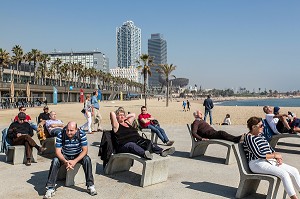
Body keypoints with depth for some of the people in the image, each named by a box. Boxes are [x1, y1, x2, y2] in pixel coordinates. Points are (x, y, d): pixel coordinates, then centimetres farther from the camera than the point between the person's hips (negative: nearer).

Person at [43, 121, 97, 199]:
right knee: (55, 161, -27)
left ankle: (90, 185, -18)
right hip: (65, 155, 1)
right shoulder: (61, 135, -22)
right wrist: (65, 161, -38)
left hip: (78, 155, -1)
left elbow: (85, 150, -21)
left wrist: (75, 161, -34)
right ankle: (50, 188, -19)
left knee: (87, 159, -28)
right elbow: (58, 151, -20)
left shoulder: (81, 134, -23)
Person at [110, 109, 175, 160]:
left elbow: (133, 114, 38)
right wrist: (117, 118, 10)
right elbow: (112, 113, -8)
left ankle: (162, 151, -37)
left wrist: (125, 118, 29)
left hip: (137, 142, 8)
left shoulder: (128, 122, 26)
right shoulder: (116, 126, 4)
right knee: (131, 145, -39)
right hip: (124, 145, -8)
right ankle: (144, 154, -68)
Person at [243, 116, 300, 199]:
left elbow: (270, 148, 21)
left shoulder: (260, 136, 16)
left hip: (269, 161, 9)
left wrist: (278, 157, 2)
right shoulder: (249, 137, -12)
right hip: (257, 163, -9)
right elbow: (258, 155, -18)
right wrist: (274, 155, -8)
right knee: (284, 174, -26)